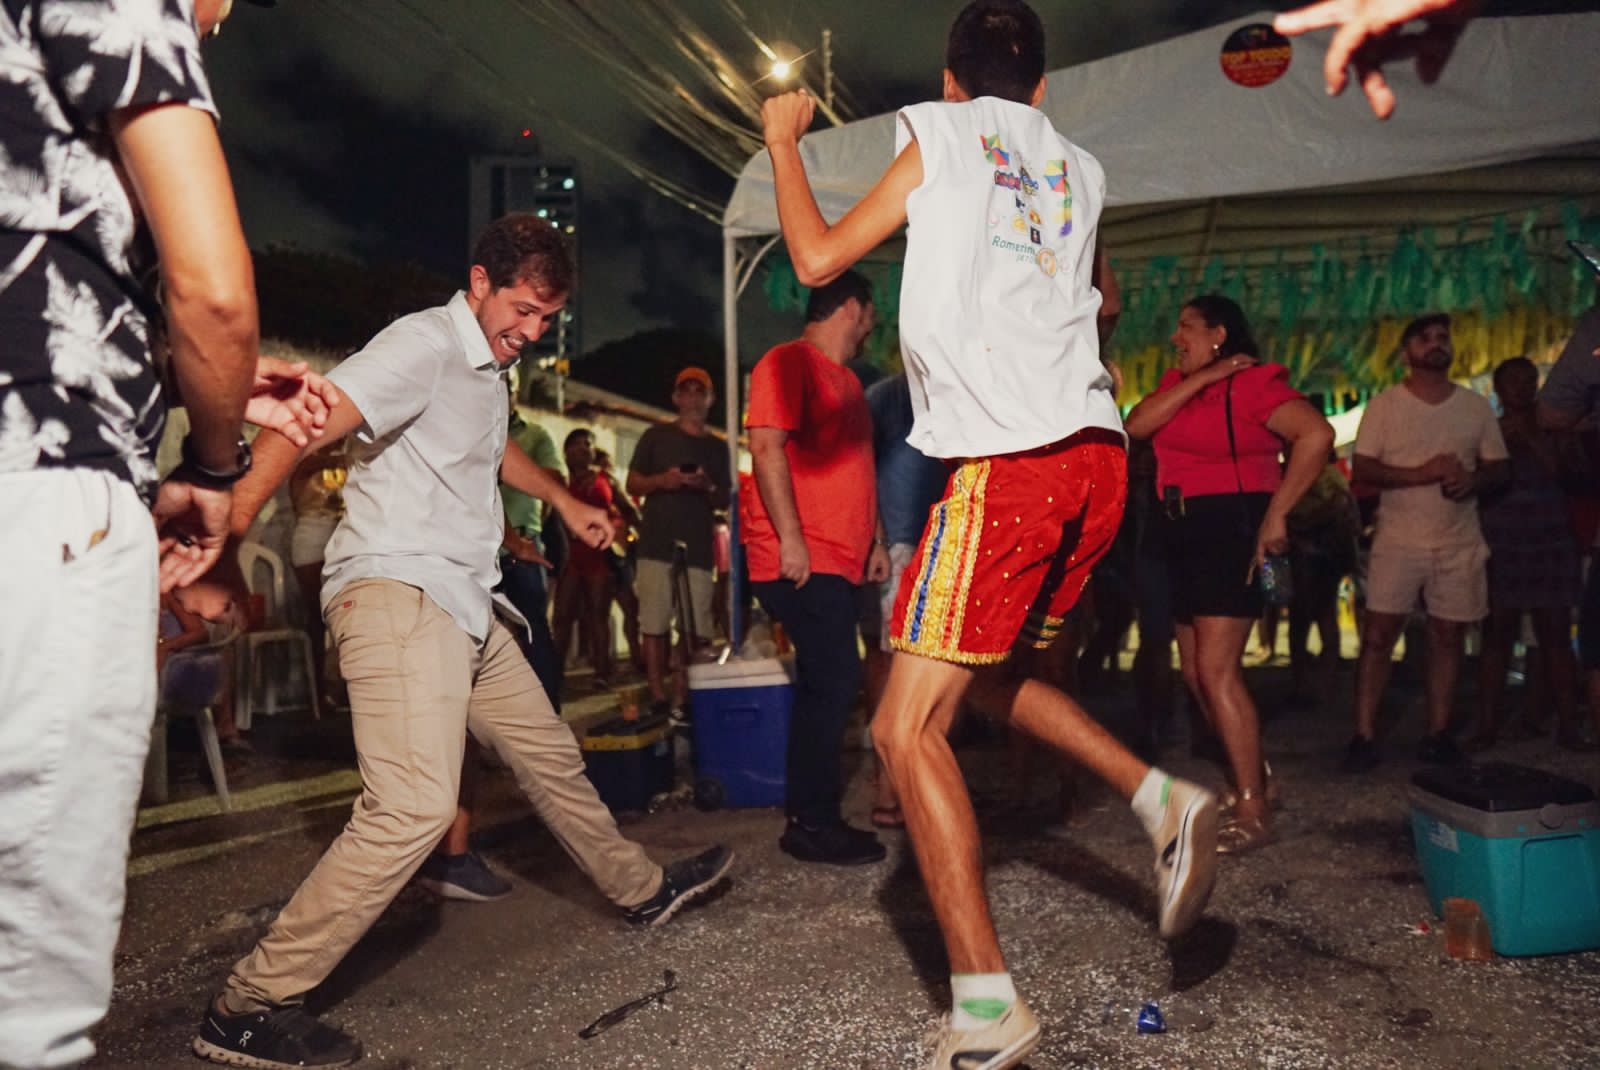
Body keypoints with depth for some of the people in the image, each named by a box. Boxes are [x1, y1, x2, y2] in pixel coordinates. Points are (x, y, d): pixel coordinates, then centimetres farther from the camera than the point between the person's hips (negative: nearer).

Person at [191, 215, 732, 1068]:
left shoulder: (490, 367, 19)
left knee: (549, 753, 20)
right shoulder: (424, 343, -11)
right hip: (396, 589, -10)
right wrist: (224, 533, -39)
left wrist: (564, 501, 48)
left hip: (466, 605, 10)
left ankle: (641, 889, 39)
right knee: (417, 805, -23)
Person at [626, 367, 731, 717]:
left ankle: (681, 696, 2)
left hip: (698, 548, 2)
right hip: (657, 544, -2)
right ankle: (658, 695, 0)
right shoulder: (656, 436, 11)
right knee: (655, 624, -5)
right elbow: (632, 484, 9)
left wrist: (707, 487, -6)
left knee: (695, 627, -4)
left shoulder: (717, 446, 17)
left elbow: (724, 500, 16)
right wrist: (661, 481, -11)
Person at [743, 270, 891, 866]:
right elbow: (766, 447, -16)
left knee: (825, 687, 11)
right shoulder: (788, 363, -6)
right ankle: (814, 823, -1)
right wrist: (791, 538, -21)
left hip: (837, 562, 10)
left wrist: (875, 541, 21)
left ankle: (810, 817, 20)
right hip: (801, 562, -10)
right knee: (834, 683, -11)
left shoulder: (846, 379, 22)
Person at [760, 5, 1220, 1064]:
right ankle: (1164, 798, 11)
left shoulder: (941, 138, 8)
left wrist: (782, 141, 20)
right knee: (984, 676, 24)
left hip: (1009, 463, -7)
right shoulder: (1079, 169, 22)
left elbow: (818, 259, 5)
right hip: (1099, 458, 7)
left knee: (909, 727, -5)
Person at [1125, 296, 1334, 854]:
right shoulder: (1177, 383, 13)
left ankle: (1253, 814, -7)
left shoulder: (1253, 382, -9)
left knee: (1216, 669, -14)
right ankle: (1252, 779, 29)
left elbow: (1317, 433, -21)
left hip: (1232, 529, -9)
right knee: (1195, 671, 13)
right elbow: (1137, 426, -4)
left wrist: (1277, 514, -20)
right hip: (1187, 534, 9)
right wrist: (1200, 380, -9)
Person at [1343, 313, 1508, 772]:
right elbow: (1363, 468, -7)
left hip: (1459, 543, 3)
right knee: (1377, 635, -6)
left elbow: (1498, 468, 11)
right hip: (1398, 540, -3)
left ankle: (1438, 733, 16)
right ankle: (1364, 735, -1)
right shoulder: (1384, 405, -1)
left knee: (1447, 636, 6)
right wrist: (1423, 473, -19)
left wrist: (1474, 479, -12)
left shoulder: (1477, 407, 8)